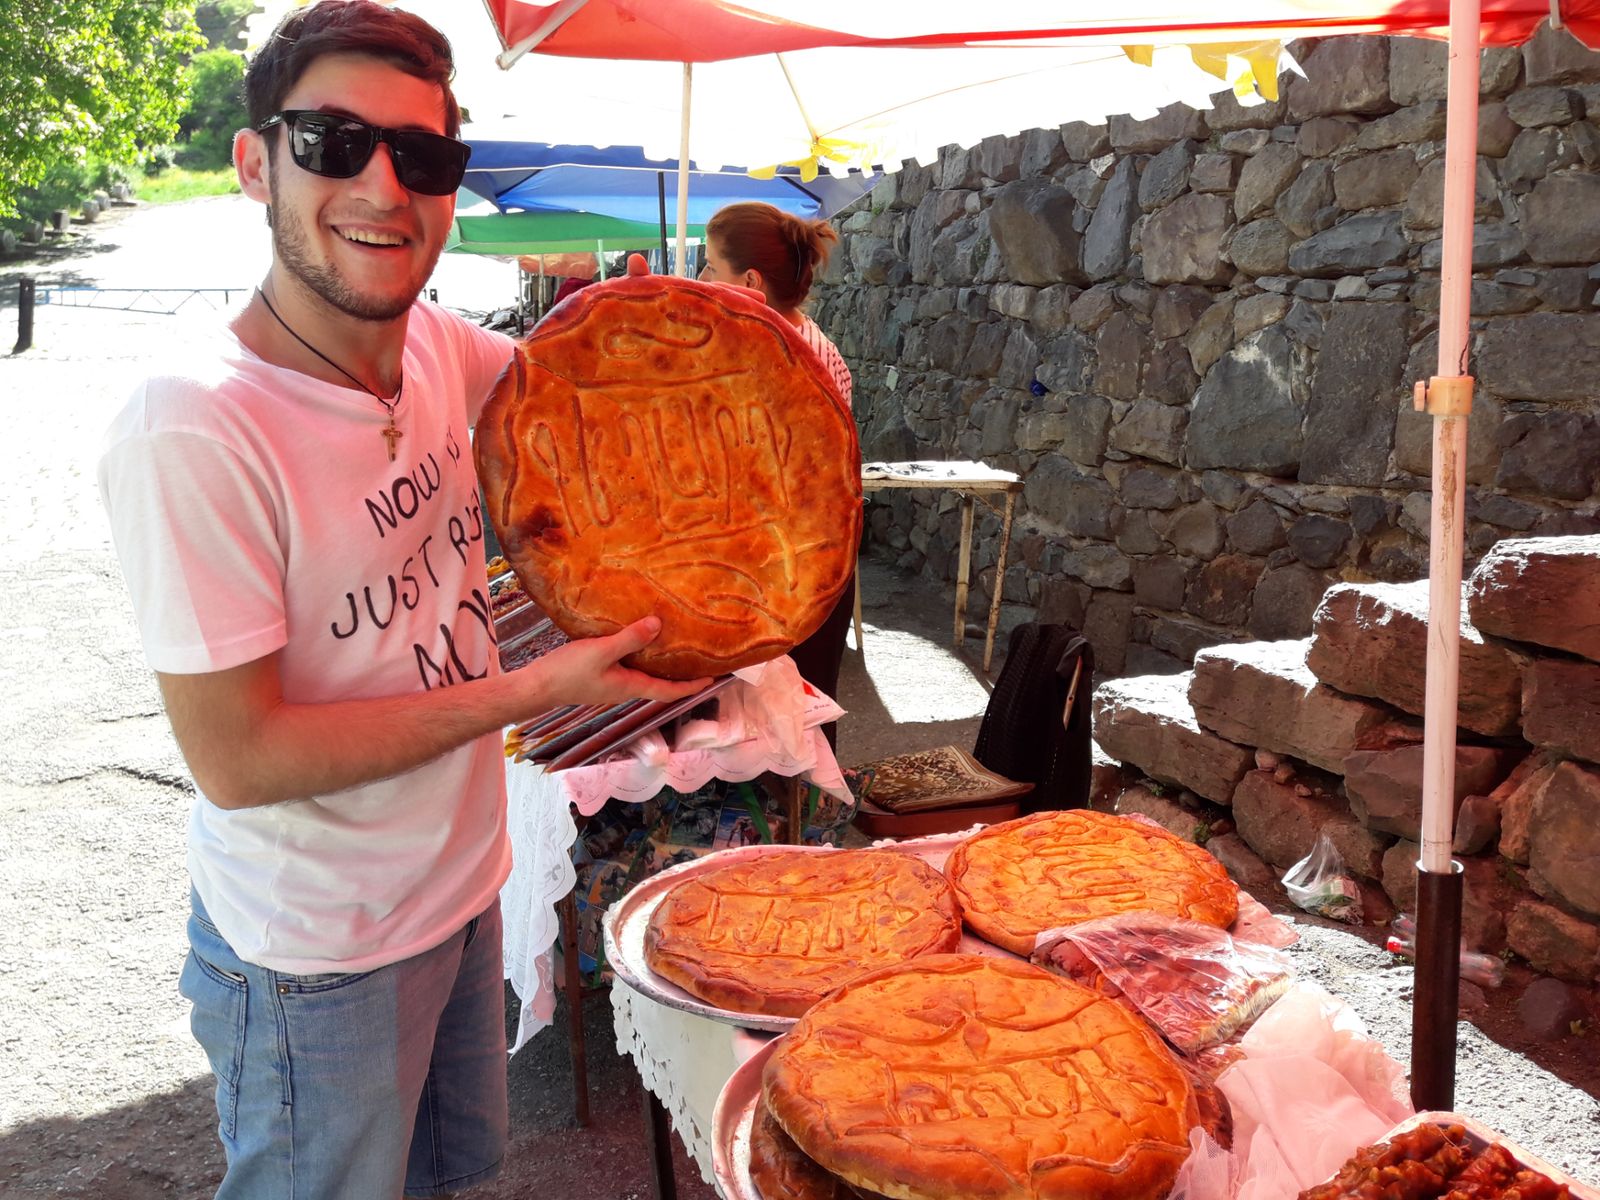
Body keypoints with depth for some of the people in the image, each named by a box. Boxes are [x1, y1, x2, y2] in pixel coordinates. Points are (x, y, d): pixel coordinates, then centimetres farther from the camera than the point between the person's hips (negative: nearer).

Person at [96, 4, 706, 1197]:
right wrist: (534, 690, -24)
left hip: (462, 887, 7)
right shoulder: (191, 430, -27)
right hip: (317, 956, -6)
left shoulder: (438, 346, -7)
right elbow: (235, 759, -25)